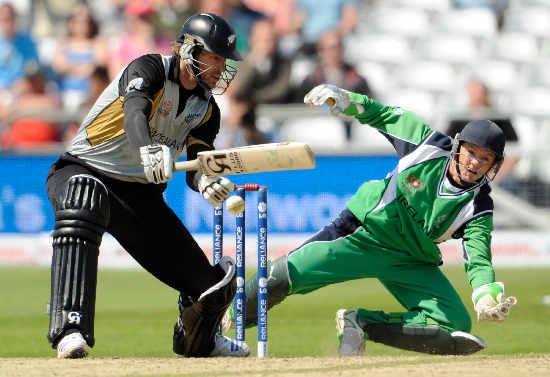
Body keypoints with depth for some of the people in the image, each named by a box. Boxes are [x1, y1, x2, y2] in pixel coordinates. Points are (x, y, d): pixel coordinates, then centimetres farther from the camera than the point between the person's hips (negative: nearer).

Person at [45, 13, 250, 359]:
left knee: (206, 284, -1)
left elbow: (197, 168, -2)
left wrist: (208, 183, -28)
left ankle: (198, 342, 38)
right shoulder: (150, 70, -15)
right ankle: (70, 328, -52)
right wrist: (149, 152, -57)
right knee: (85, 196, -45)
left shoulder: (206, 109, 6)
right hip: (82, 172, -6)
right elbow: (135, 112, -35)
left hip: (139, 193, 6)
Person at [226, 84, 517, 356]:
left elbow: (478, 259, -20)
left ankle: (361, 324, -7)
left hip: (412, 264, 2)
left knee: (457, 327, -17)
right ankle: (222, 322, 2)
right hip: (363, 233, -2)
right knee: (284, 275, -22)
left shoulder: (477, 207, -10)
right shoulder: (431, 145, -10)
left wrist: (486, 295, -42)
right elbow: (385, 115, 1)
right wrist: (349, 101, -19)